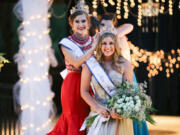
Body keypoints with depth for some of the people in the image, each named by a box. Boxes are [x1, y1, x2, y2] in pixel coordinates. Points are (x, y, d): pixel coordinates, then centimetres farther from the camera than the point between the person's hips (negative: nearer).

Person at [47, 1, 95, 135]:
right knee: (74, 121, -2)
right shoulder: (67, 43, -3)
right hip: (73, 86, -4)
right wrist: (93, 48, -19)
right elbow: (76, 63, -18)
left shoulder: (93, 41, 8)